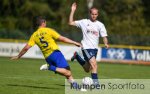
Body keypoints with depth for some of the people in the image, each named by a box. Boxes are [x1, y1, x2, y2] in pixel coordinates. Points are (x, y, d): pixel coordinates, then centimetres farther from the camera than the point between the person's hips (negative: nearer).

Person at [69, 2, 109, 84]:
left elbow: (104, 36, -1)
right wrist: (72, 11, -11)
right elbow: (71, 23, -4)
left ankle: (77, 56, 40)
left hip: (95, 48, 5)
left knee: (87, 69, 17)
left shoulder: (100, 25, 3)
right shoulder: (84, 22, -3)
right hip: (86, 47, -5)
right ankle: (96, 83, -19)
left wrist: (106, 43, -22)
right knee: (94, 64, -23)